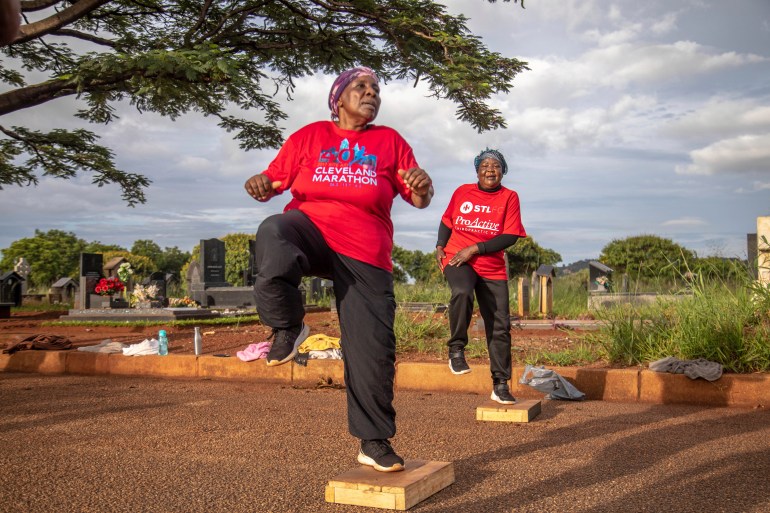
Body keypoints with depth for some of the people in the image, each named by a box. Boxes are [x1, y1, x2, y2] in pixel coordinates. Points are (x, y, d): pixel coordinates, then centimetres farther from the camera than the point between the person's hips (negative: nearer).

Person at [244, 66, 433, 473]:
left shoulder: (389, 141, 15)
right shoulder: (309, 135, 13)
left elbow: (420, 199, 11)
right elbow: (274, 178, 9)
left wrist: (423, 187, -13)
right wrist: (261, 184, -15)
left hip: (366, 253, 1)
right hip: (310, 226, -1)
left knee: (373, 347, -4)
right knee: (273, 235, -37)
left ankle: (374, 442, 12)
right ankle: (287, 327, -13)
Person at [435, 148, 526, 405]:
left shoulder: (509, 197, 0)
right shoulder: (462, 192, 6)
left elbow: (510, 237, -8)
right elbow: (447, 221, 20)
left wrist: (475, 249, -15)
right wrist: (440, 246, 5)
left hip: (493, 268, 1)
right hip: (456, 260, -1)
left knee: (500, 325, 0)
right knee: (462, 292, -35)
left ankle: (500, 385, 11)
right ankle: (456, 350, -16)